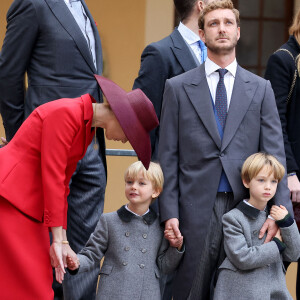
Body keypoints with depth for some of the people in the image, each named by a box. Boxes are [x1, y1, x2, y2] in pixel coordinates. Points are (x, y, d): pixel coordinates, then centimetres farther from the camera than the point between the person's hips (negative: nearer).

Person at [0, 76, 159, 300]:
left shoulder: (87, 127, 12)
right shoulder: (66, 113, -17)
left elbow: (62, 184, 15)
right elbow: (52, 176, -19)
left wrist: (62, 241, 10)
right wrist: (58, 239, -17)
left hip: (29, 201, 10)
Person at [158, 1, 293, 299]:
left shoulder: (261, 89, 10)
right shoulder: (178, 87, 7)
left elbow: (274, 154, 4)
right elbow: (167, 156, 4)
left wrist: (279, 210, -8)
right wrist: (169, 213, -4)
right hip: (196, 208, -1)